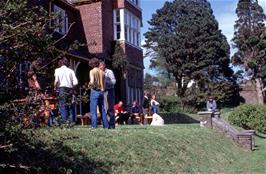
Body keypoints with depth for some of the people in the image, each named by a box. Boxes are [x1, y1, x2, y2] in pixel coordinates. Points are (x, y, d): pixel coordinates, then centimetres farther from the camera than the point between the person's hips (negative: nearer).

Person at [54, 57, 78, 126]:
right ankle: (72, 121, 6)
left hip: (62, 88, -3)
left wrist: (55, 87, 8)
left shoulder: (57, 70, 5)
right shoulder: (71, 71, 10)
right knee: (70, 106, 9)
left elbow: (56, 81, -8)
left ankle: (64, 122, -5)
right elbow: (75, 82, 1)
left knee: (62, 106, 0)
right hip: (70, 89, 3)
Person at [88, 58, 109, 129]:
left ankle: (94, 126, -7)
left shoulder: (92, 71, -6)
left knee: (93, 110, -3)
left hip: (95, 91, -6)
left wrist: (89, 85, -1)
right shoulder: (102, 72, 10)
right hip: (101, 92, 6)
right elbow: (104, 83, 11)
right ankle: (106, 125, 11)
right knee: (102, 109, 11)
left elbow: (92, 81, -19)